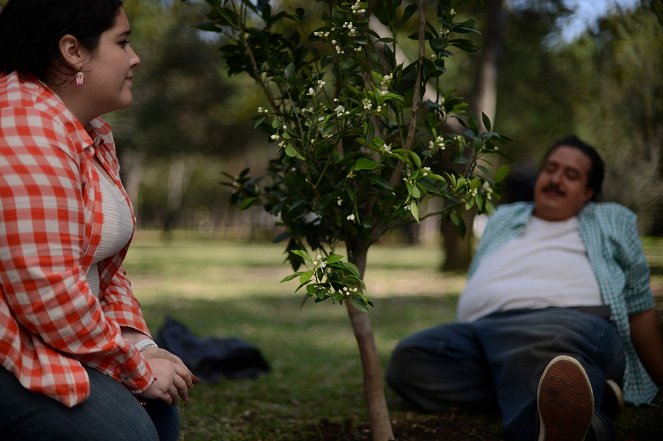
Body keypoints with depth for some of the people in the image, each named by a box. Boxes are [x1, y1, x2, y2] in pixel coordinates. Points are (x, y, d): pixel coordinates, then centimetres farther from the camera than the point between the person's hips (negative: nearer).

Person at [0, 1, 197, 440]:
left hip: (55, 340, 10)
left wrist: (138, 343, -1)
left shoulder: (94, 133, 10)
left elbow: (105, 265, 14)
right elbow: (48, 294, -27)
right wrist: (138, 369, -16)